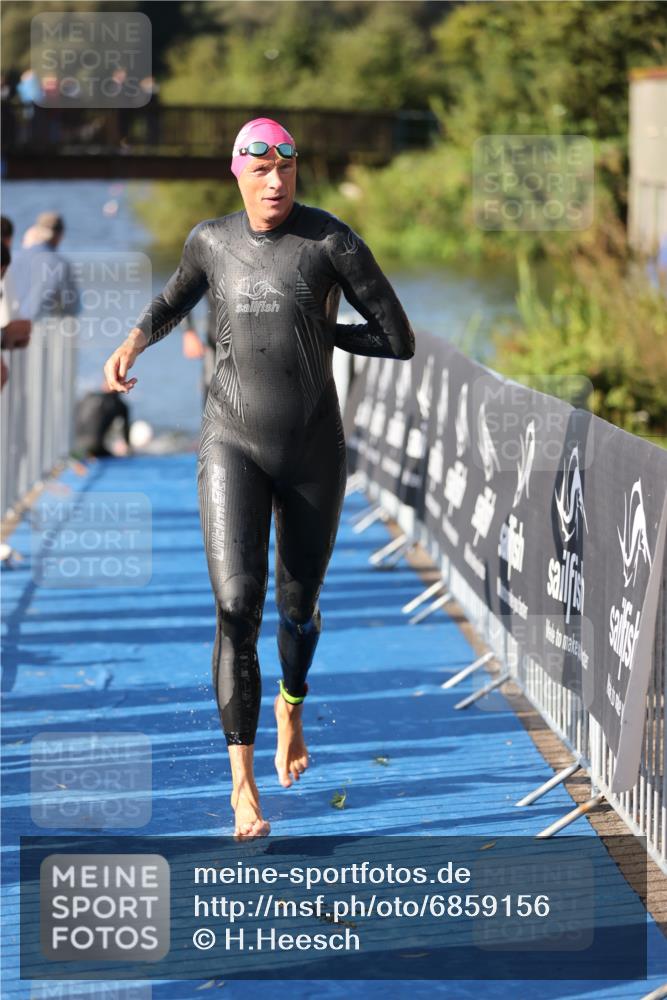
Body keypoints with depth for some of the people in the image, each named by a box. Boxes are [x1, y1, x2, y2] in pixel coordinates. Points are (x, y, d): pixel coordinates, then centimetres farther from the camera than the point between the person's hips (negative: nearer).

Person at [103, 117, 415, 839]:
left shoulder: (331, 242, -12)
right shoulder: (212, 240, -1)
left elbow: (399, 341, -10)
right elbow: (175, 299, 22)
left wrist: (318, 332, -5)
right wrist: (133, 343, 3)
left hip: (313, 451, 0)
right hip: (233, 446, 1)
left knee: (299, 605, 17)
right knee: (236, 605, -16)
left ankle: (291, 707, 53)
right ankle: (242, 780, -9)